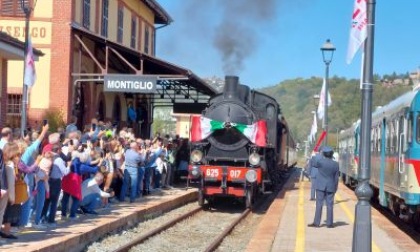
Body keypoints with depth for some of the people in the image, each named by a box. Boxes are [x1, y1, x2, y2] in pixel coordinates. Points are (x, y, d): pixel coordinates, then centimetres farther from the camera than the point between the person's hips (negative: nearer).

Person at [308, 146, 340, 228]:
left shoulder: (320, 161, -12)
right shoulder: (335, 164, -3)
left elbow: (315, 165, 11)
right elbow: (336, 178, 2)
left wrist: (322, 157, 19)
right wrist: (335, 188, 11)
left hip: (321, 186, -2)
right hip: (330, 187, 2)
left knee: (319, 204, 2)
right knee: (329, 205, 6)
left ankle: (316, 222, 2)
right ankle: (329, 223, 8)